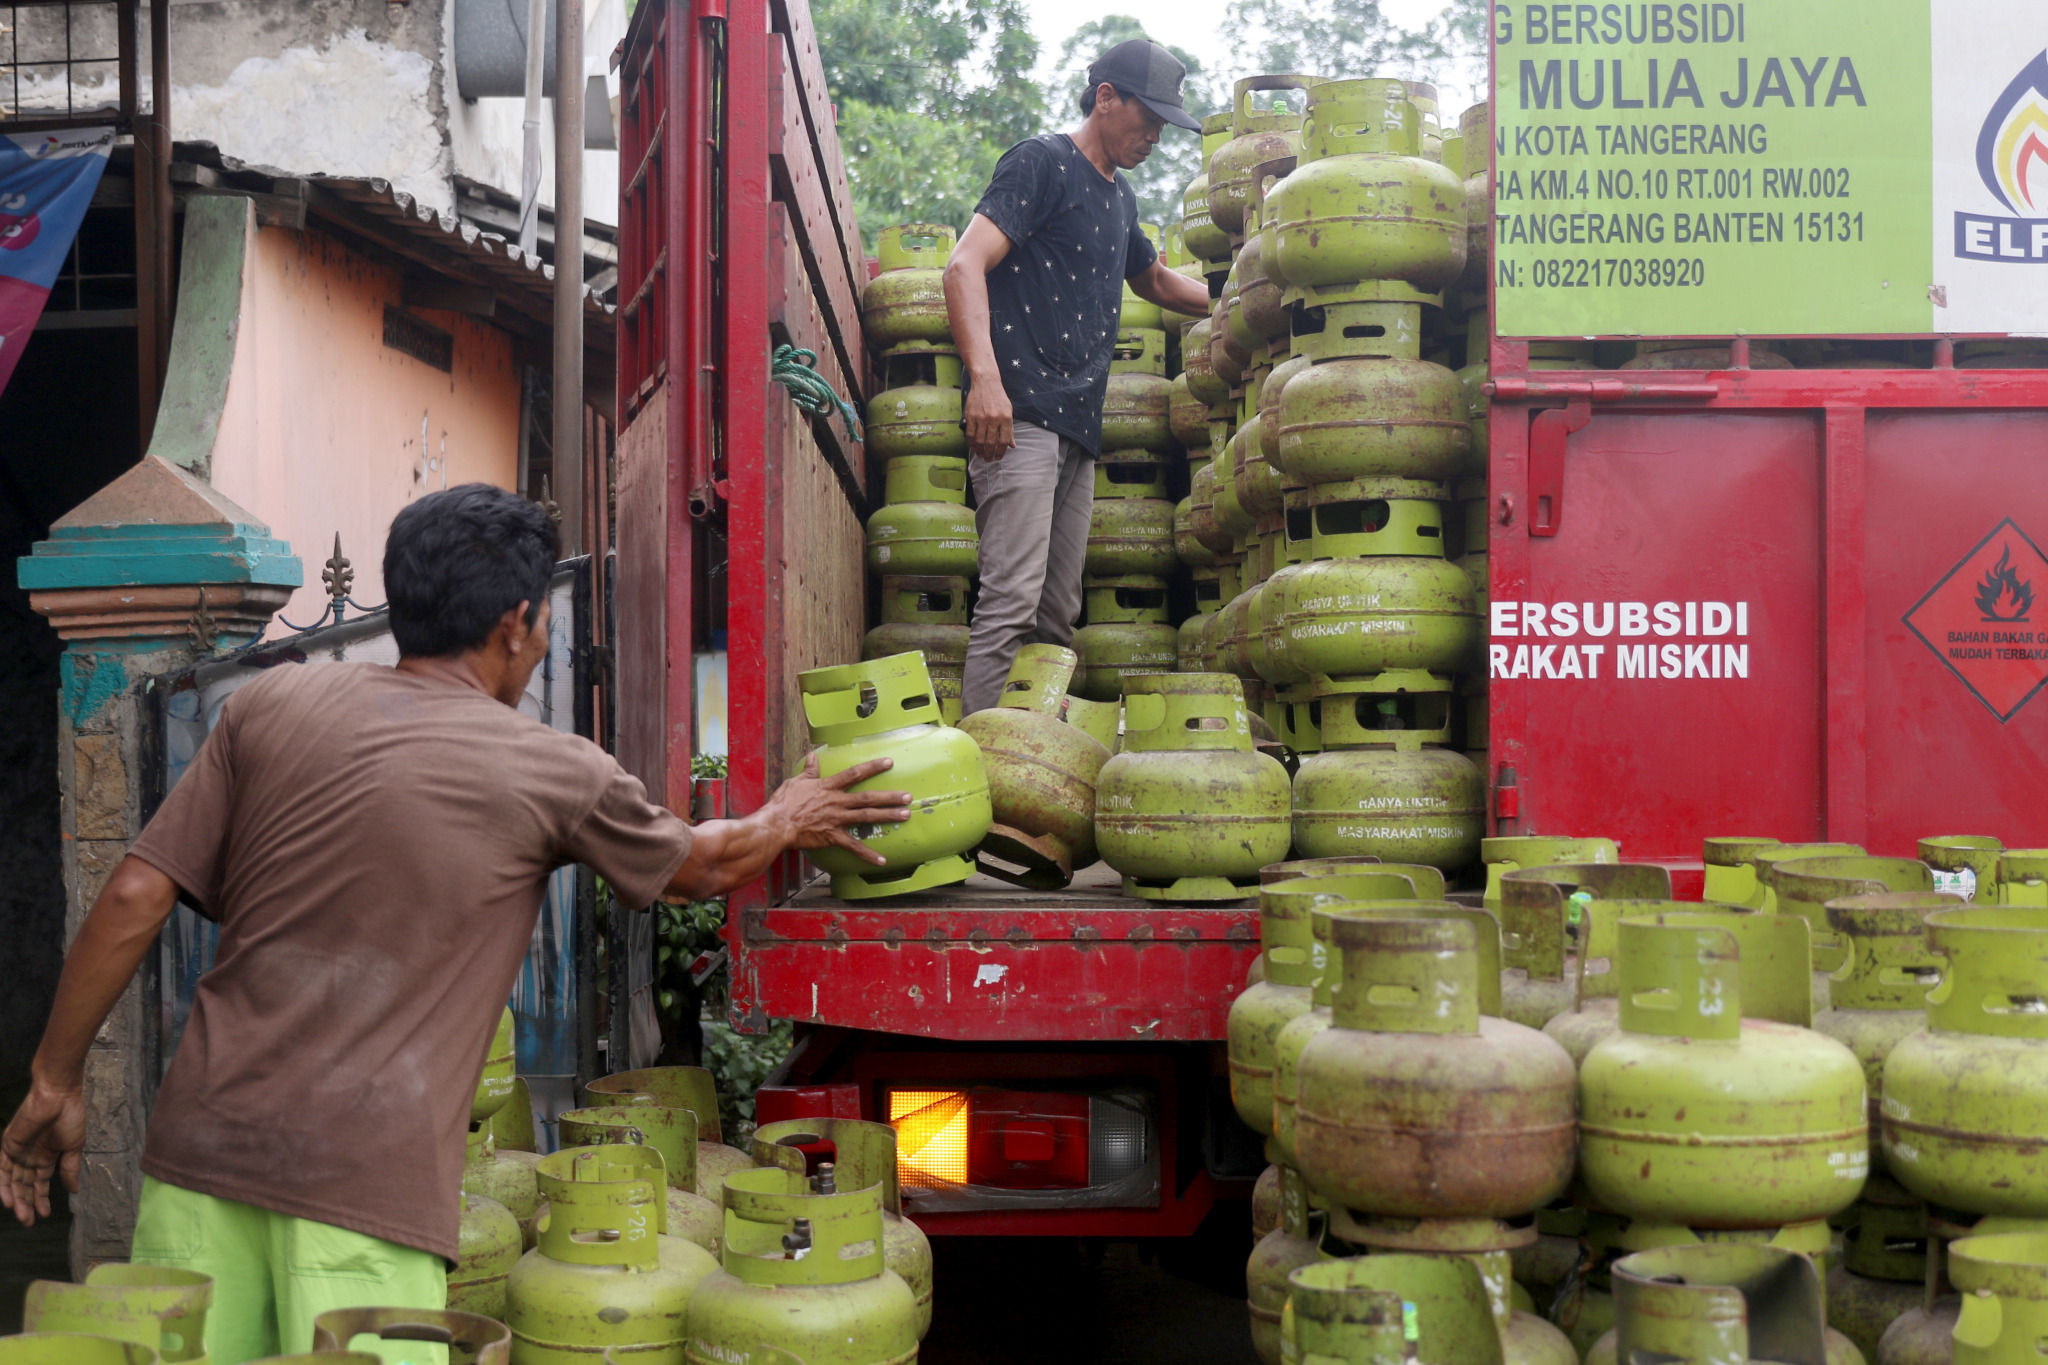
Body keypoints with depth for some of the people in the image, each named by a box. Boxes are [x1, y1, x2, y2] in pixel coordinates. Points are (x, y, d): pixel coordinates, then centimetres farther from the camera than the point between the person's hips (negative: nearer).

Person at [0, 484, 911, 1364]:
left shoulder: (272, 705, 9)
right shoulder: (557, 775, 2)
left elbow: (135, 898, 6)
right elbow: (705, 865, 21)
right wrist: (786, 820, 42)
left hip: (202, 1146, 4)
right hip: (367, 1179, -4)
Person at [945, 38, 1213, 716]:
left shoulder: (1119, 197, 26)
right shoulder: (1042, 162, 0)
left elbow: (1157, 281, 46)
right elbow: (965, 265, -13)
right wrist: (984, 377, -25)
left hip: (1079, 428, 9)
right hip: (1022, 416, -9)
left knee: (1058, 618, 5)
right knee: (1012, 602, -18)